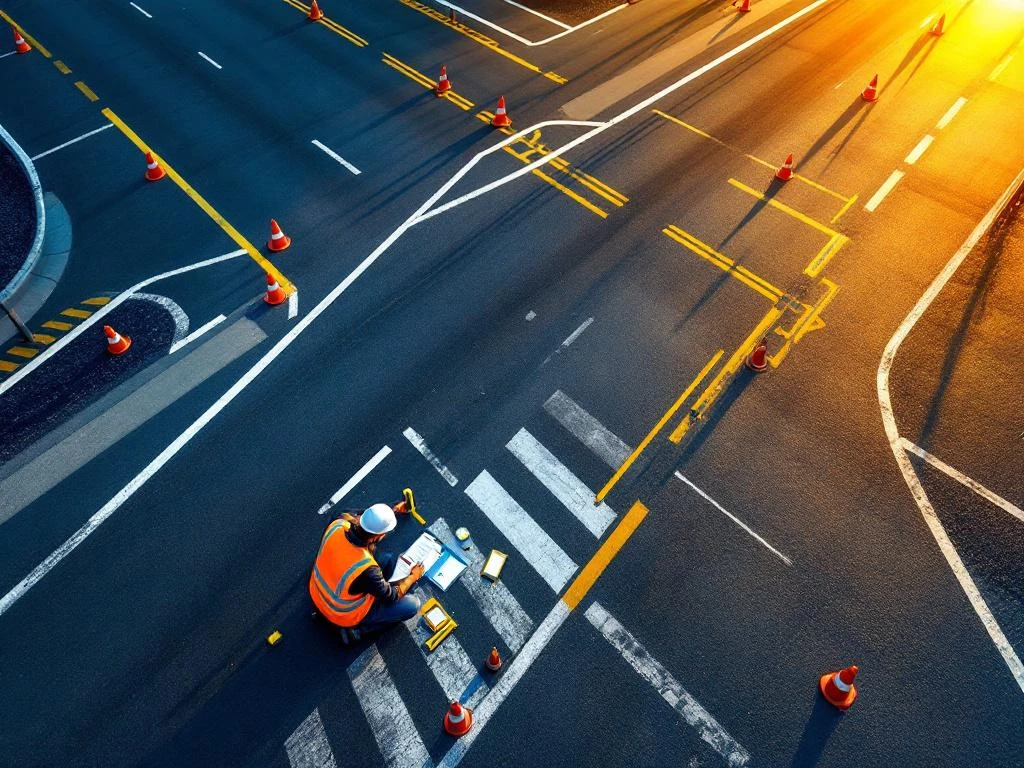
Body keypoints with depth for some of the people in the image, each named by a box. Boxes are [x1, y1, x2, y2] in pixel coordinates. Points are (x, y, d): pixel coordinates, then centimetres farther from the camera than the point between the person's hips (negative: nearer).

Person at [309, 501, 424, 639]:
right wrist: (413, 576, -1)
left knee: (389, 558, 8)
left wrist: (393, 509, 11)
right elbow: (391, 597, -18)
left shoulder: (337, 524, -25)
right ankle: (357, 628, 3)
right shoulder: (367, 567, -39)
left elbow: (369, 519, 1)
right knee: (413, 605, -3)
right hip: (343, 615, -6)